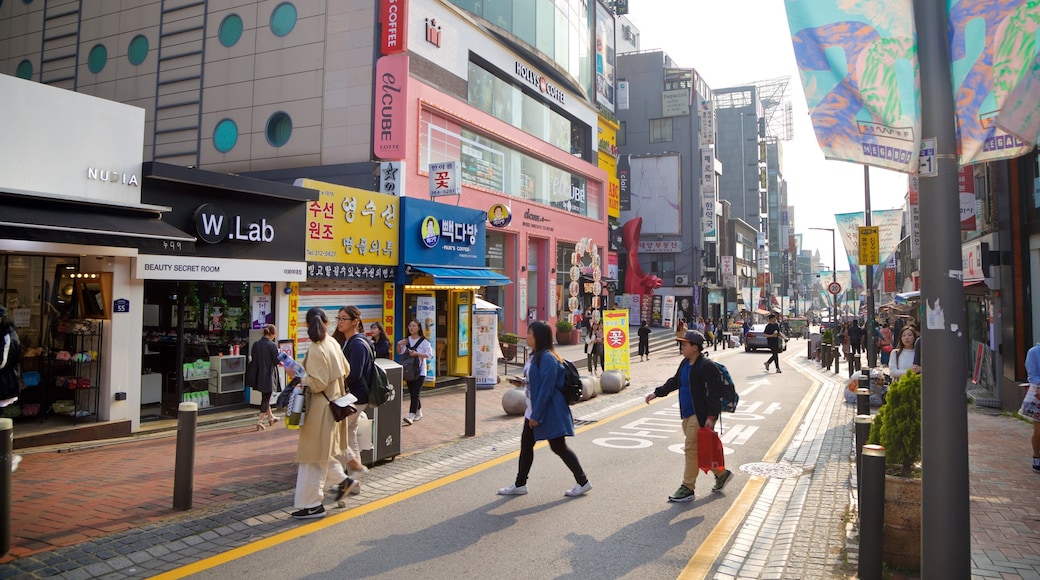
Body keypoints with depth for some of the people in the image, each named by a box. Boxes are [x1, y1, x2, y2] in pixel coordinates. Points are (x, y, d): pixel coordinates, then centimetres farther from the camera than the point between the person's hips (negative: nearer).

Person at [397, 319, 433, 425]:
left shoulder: (423, 341, -7)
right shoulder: (406, 340, 8)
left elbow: (429, 354, -10)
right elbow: (400, 353, 18)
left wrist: (417, 354, -20)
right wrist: (399, 345, -2)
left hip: (419, 371, -6)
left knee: (415, 394, -12)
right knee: (412, 394, 13)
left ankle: (411, 416, -19)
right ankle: (419, 412, 30)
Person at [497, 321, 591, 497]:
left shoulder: (547, 359, -22)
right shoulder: (535, 356, 9)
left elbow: (546, 389, -25)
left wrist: (536, 415, -22)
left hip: (549, 412, -10)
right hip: (533, 410, 10)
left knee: (559, 447, 1)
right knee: (526, 444, 13)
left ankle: (582, 482, 15)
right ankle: (519, 484, 25)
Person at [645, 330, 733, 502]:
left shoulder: (706, 366, -17)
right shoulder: (685, 364, 11)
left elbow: (713, 393, -19)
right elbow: (674, 382, 22)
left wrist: (711, 417, -22)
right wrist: (657, 393, 16)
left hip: (700, 416, -9)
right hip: (687, 414, 9)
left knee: (691, 449, -6)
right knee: (700, 450, 16)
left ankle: (687, 488, 2)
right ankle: (721, 473, 34)